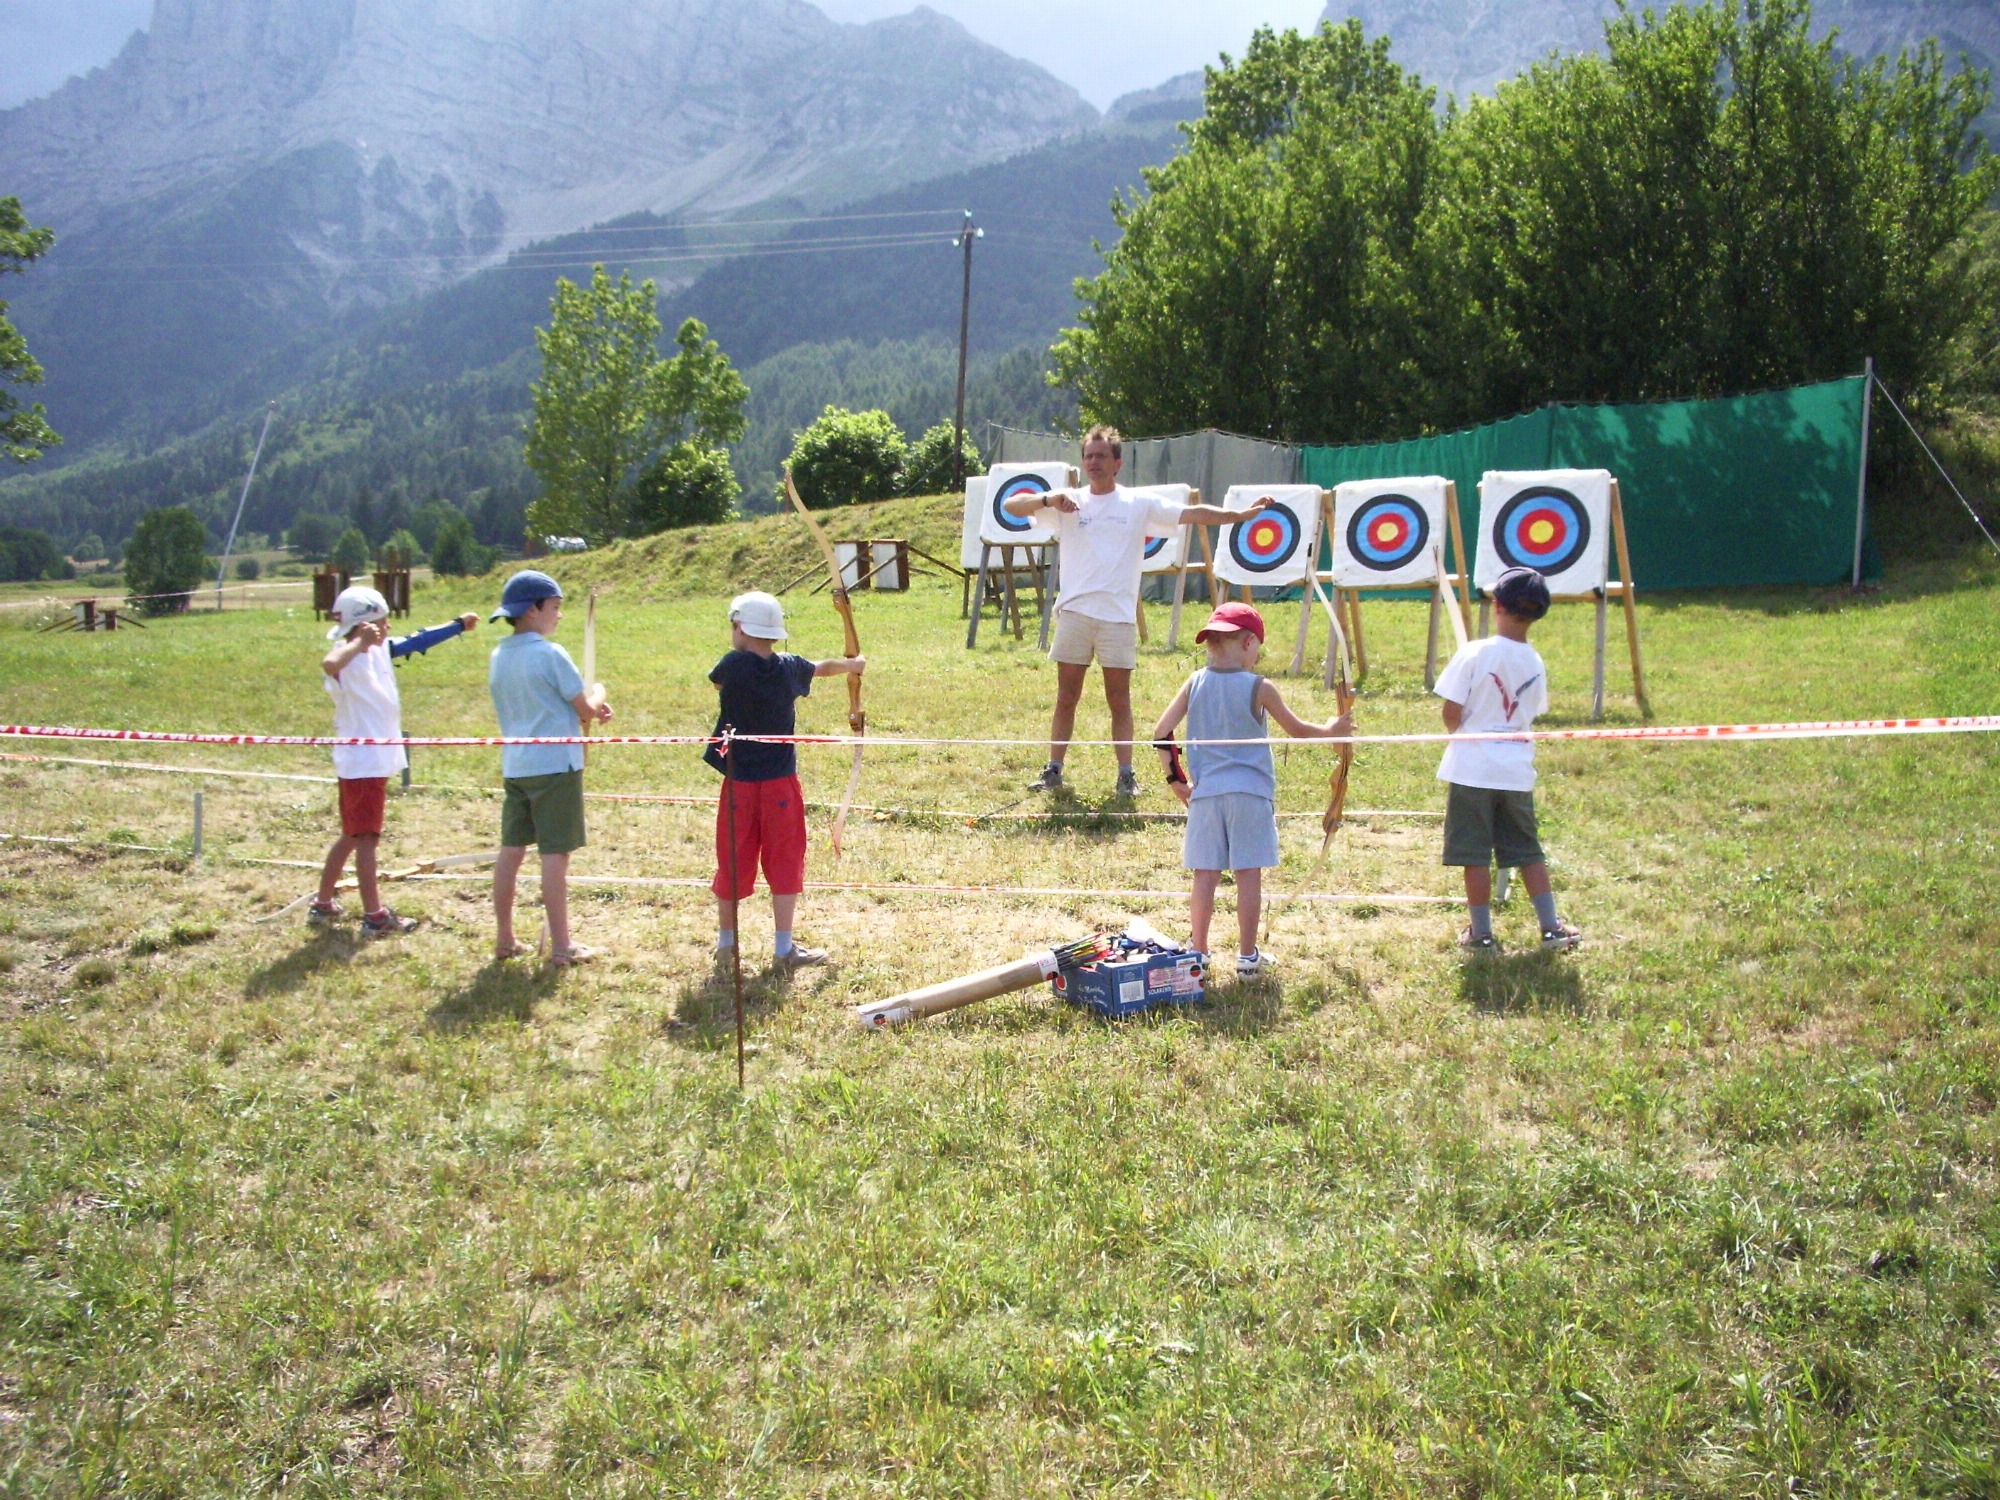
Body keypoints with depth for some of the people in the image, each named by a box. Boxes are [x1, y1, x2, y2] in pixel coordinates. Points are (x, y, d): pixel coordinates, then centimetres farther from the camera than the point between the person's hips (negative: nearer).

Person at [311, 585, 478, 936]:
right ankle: (374, 917, 4)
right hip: (361, 762, -9)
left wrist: (458, 625, 32)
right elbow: (329, 664, -44)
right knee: (366, 838, -2)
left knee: (351, 837, 18)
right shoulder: (348, 660, -19)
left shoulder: (382, 650, 8)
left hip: (378, 760, 9)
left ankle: (322, 906, 29)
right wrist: (360, 642, -32)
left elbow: (418, 641, 23)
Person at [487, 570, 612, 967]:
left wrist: (588, 710, 13)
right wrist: (596, 702, 15)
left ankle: (504, 939, 19)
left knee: (511, 851, 11)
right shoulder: (549, 654, -13)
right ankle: (561, 946, 3)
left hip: (514, 765, 7)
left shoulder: (499, 656, 10)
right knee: (555, 855, -2)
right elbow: (586, 709, -8)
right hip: (554, 765, -7)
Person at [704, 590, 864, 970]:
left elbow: (715, 682, 13)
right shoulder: (790, 667, -3)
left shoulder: (732, 666, -11)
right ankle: (785, 947, 9)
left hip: (739, 782, 0)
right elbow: (823, 667, 19)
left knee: (733, 862, 11)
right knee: (784, 862, 8)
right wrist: (853, 664, 41)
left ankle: (726, 941, 25)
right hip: (780, 782, 1)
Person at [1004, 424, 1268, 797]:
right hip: (1075, 611, 1)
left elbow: (1192, 514, 3)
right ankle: (1053, 770, 13)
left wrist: (1239, 515, -5)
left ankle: (1126, 775, 8)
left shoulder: (1140, 504, 7)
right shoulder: (1069, 504, 7)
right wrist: (1048, 499, -17)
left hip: (1118, 615, -1)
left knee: (1119, 701, 3)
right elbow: (1010, 506, 1)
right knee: (1066, 697, 5)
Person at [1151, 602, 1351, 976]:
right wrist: (1331, 730, 22)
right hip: (1250, 794, -3)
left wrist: (1177, 779, 10)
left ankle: (1198, 953, 11)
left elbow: (1161, 734, 1)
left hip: (1205, 792, 3)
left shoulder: (1195, 684, 4)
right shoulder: (1260, 688, -6)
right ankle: (1247, 956, 11)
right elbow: (1297, 730, 4)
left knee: (1206, 875, 6)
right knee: (1249, 875, 5)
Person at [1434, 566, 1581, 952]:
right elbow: (1531, 714, 9)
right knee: (1529, 852, 15)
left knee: (1475, 855, 4)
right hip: (1517, 769, 4)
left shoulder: (1474, 653, -13)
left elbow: (1451, 713, -12)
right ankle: (1551, 927, 18)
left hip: (1473, 767, -4)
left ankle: (1481, 934, 9)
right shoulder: (1535, 663, 2)